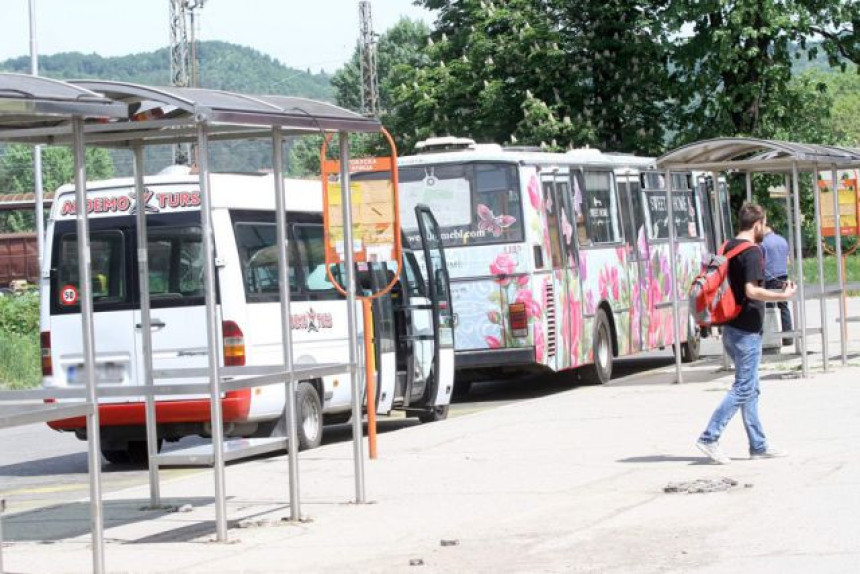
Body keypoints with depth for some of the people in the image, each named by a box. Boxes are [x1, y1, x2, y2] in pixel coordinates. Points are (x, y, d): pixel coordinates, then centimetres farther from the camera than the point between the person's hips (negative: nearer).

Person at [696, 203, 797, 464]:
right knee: (743, 388, -7)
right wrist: (783, 296, -17)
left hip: (731, 327, 10)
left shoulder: (729, 248, 12)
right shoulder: (752, 252, -16)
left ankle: (758, 445, 15)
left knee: (750, 388, 12)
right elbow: (752, 291, -25)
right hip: (747, 330, -10)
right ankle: (709, 437, -11)